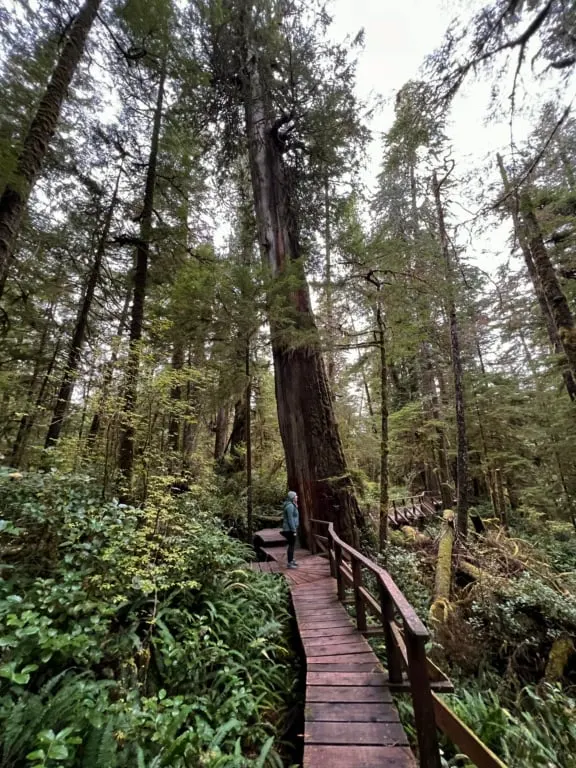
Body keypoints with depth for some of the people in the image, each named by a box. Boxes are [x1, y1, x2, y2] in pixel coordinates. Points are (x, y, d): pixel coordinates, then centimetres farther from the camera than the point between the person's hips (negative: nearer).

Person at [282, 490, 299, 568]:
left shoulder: (292, 505, 12)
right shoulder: (290, 506, -20)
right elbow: (290, 519, -22)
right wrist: (294, 530, -20)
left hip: (291, 528, 10)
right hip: (290, 529, -10)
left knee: (292, 545, 18)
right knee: (291, 545, -1)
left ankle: (291, 560, 30)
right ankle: (290, 563, 8)